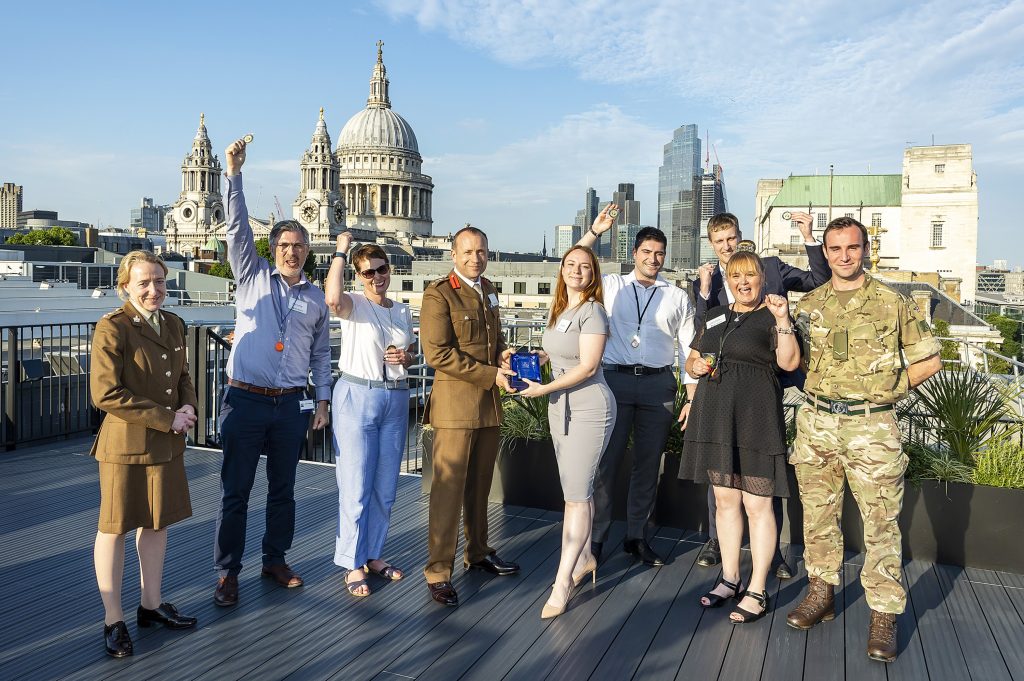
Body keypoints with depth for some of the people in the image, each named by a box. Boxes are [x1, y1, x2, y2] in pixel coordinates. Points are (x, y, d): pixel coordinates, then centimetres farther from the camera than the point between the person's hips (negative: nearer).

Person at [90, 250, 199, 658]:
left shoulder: (174, 324, 7)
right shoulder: (112, 327, -14)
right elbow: (105, 394, -19)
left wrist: (188, 407, -4)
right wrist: (167, 419, -18)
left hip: (168, 444, 7)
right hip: (125, 443, -7)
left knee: (158, 523, 16)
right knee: (115, 529, 7)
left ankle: (151, 605, 32)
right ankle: (113, 621, 20)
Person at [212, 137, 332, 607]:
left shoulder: (316, 298, 10)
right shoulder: (253, 277, 5)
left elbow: (321, 354, 14)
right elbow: (237, 228, -5)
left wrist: (322, 400, 9)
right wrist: (234, 174, -14)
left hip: (292, 405, 2)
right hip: (245, 400, -2)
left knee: (283, 489, 12)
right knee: (235, 490, 2)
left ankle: (275, 560, 27)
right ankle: (227, 572, 13)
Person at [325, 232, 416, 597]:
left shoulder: (403, 311, 12)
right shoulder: (354, 304, -6)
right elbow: (333, 299, -31)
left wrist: (405, 357, -1)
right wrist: (340, 251, -21)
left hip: (396, 399, 6)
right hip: (357, 396, -5)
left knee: (386, 486, 13)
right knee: (356, 486, -1)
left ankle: (372, 554, 29)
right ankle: (352, 564, 13)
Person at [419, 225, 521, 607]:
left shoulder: (488, 290, 16)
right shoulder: (438, 294, -9)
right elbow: (437, 353, -17)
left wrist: (502, 353, 4)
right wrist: (491, 375, -17)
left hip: (489, 403, 8)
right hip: (455, 402, -7)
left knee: (480, 484, 16)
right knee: (448, 487, -4)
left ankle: (478, 554, 31)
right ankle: (438, 572, 6)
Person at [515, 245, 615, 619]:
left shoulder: (592, 311, -13)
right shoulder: (558, 311, 12)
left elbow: (587, 366, -18)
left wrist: (545, 389, -17)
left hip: (589, 409, -8)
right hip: (560, 408, 8)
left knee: (577, 494, -6)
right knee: (576, 489, 15)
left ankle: (562, 582, -1)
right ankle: (584, 559, 29)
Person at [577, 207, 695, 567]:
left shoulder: (677, 297, 11)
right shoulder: (612, 286, 8)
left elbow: (690, 348, 10)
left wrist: (693, 399, 4)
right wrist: (594, 232, -7)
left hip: (658, 385, 2)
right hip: (615, 379, -2)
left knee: (648, 464, 9)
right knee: (606, 460, -1)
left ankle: (637, 535, 22)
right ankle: (595, 536, 8)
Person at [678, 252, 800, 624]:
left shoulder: (772, 316, -2)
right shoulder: (715, 317, 15)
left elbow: (789, 362, -16)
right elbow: (691, 361, 21)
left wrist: (783, 321, -26)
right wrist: (696, 366, -1)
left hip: (755, 417, -6)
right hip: (716, 415, 6)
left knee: (757, 505, -1)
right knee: (725, 500, 13)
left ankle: (757, 591, 10)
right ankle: (730, 579, 25)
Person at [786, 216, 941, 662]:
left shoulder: (893, 303, 1)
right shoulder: (809, 305, 9)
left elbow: (929, 360, 6)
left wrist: (890, 386, -1)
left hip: (871, 428, -3)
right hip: (816, 424, 3)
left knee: (881, 524, 0)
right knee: (818, 516, 12)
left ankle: (884, 615, 11)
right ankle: (821, 594, 27)